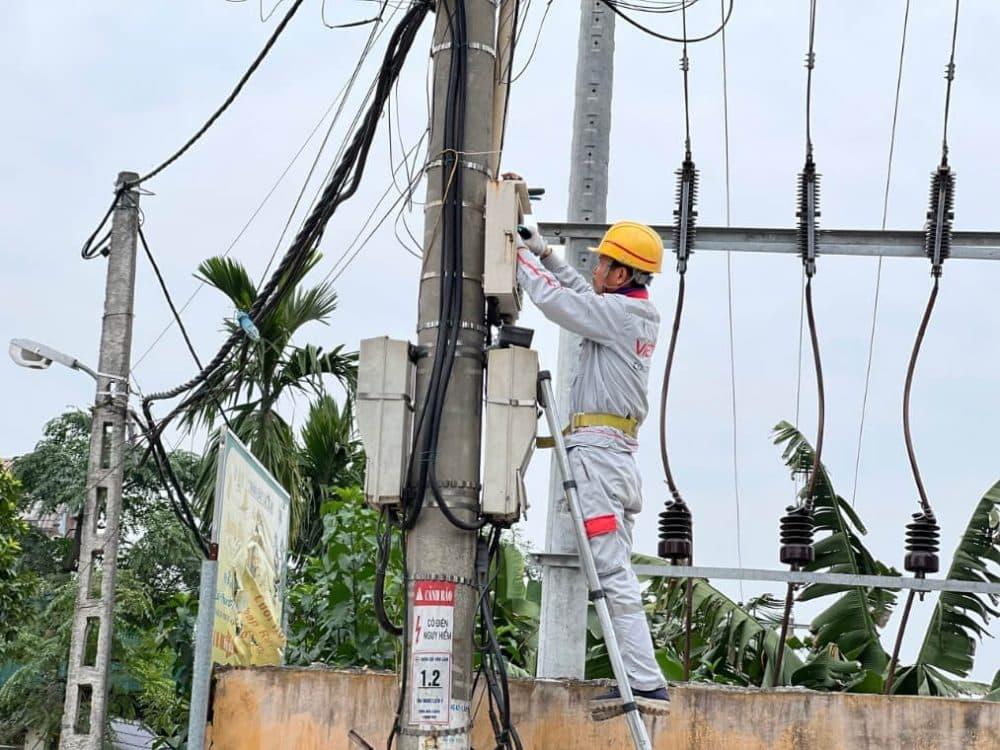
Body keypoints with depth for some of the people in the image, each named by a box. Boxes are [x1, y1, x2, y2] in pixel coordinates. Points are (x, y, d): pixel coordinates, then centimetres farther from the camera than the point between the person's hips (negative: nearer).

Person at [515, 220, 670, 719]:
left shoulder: (619, 312, -10)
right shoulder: (638, 314, 18)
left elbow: (553, 298, -11)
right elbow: (579, 293, 33)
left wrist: (521, 255, 4)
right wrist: (542, 251, 28)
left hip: (596, 450, -10)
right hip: (619, 456, 10)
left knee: (613, 574, -12)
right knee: (616, 575, 9)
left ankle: (647, 683, -16)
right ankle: (638, 681, 7)